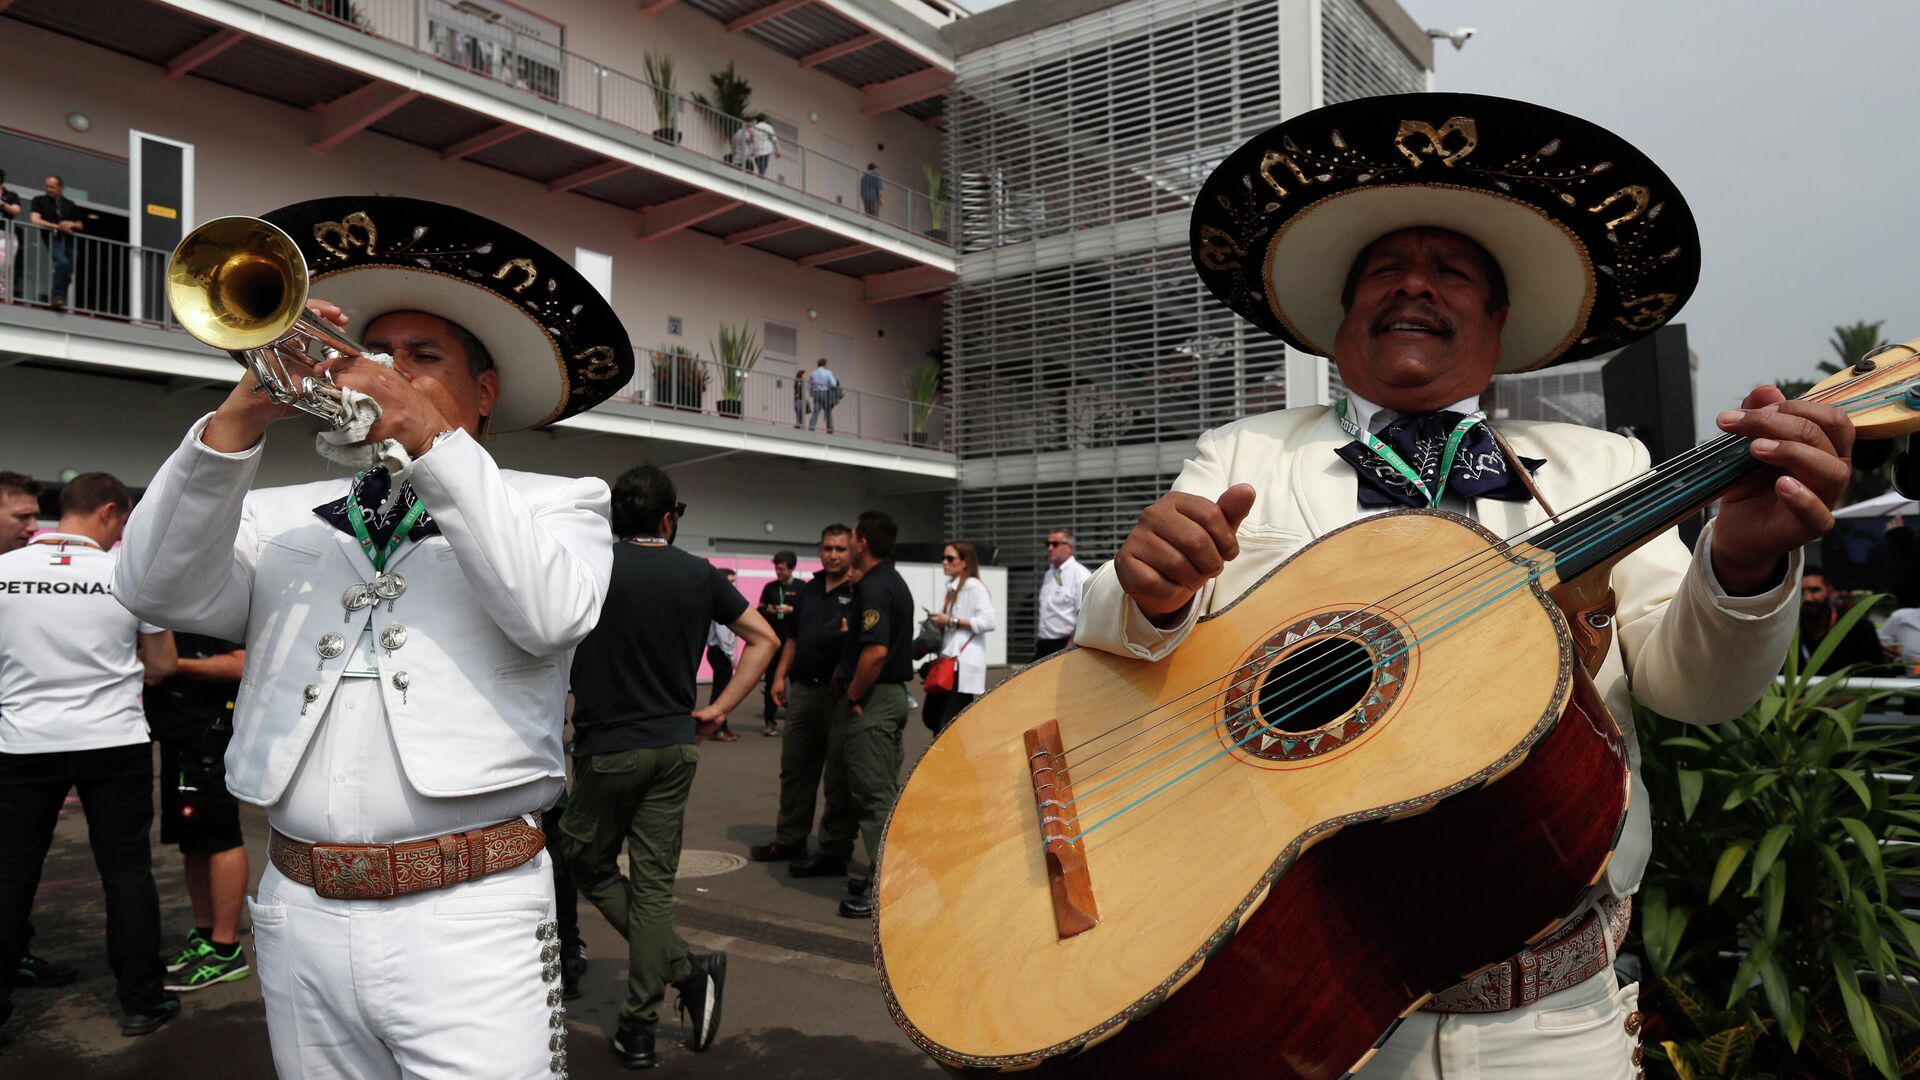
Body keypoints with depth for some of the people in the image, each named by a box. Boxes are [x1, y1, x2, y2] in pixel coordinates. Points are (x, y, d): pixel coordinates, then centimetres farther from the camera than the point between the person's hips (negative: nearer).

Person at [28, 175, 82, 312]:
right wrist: (58, 226, -11)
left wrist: (71, 224, -3)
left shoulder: (70, 204, 19)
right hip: (53, 239, -4)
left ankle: (58, 300, 13)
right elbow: (35, 220, -3)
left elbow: (81, 226, 20)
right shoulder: (39, 200, 9)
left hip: (69, 241, 5)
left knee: (68, 272, 0)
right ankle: (57, 297, -27)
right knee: (63, 262, -30)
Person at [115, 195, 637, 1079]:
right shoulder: (281, 519, 15)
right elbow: (155, 589, -2)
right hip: (301, 915, 4)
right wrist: (241, 417, -11)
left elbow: (551, 614, -15)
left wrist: (432, 439, -16)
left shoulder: (554, 505, 6)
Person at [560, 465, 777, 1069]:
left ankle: (687, 970, 4)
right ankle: (639, 1030, 12)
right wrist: (718, 709, 6)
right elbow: (764, 639, 5)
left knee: (589, 865, 15)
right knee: (653, 882, 8)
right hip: (676, 747, 3)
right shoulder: (699, 575, 2)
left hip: (608, 747, -3)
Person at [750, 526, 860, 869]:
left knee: (839, 776, 0)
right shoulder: (808, 590, 16)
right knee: (795, 768, 16)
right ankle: (789, 840, 29)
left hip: (840, 694, -7)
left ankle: (835, 851, 8)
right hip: (803, 689, 8)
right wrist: (780, 676, 15)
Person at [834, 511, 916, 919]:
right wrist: (843, 672, 19)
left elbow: (876, 651, -28)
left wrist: (852, 696, -16)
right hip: (894, 694, 10)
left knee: (873, 794, -5)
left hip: (873, 700, -10)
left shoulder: (873, 587, -18)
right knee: (885, 790, 16)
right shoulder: (894, 582, 14)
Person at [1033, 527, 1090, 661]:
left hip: (1065, 645, -8)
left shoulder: (1080, 575, -10)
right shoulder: (1048, 575, 15)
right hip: (1044, 645, 8)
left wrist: (1069, 649, -21)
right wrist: (1038, 643, 15)